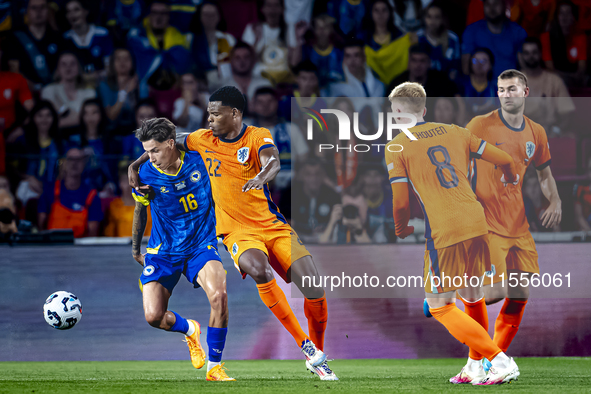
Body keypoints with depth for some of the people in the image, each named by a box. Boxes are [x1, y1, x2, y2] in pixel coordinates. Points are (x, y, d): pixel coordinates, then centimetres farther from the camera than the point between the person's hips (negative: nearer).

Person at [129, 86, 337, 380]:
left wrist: (262, 177, -48)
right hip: (238, 232, 1)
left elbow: (273, 161, -27)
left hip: (273, 225, 0)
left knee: (315, 289, -12)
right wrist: (135, 166, 9)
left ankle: (318, 358, 13)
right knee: (259, 269, -34)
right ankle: (304, 345, -25)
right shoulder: (203, 140, 5)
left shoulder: (258, 136, -6)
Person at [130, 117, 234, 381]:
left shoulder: (198, 160, -11)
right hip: (163, 252, 0)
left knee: (218, 295, -28)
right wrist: (135, 249, 18)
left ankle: (214, 367, -12)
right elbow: (140, 211, 9)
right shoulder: (146, 174, -10)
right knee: (153, 316, -16)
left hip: (201, 246, 0)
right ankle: (189, 330, 21)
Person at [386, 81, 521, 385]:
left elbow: (401, 202, -4)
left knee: (439, 305, 4)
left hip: (444, 232, -6)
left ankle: (499, 360, -8)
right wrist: (508, 180, 40)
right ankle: (477, 366, 29)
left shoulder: (396, 147, 1)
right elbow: (504, 160, 17)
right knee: (471, 292, 25)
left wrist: (401, 230, 18)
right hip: (477, 221, 6)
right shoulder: (455, 132, 14)